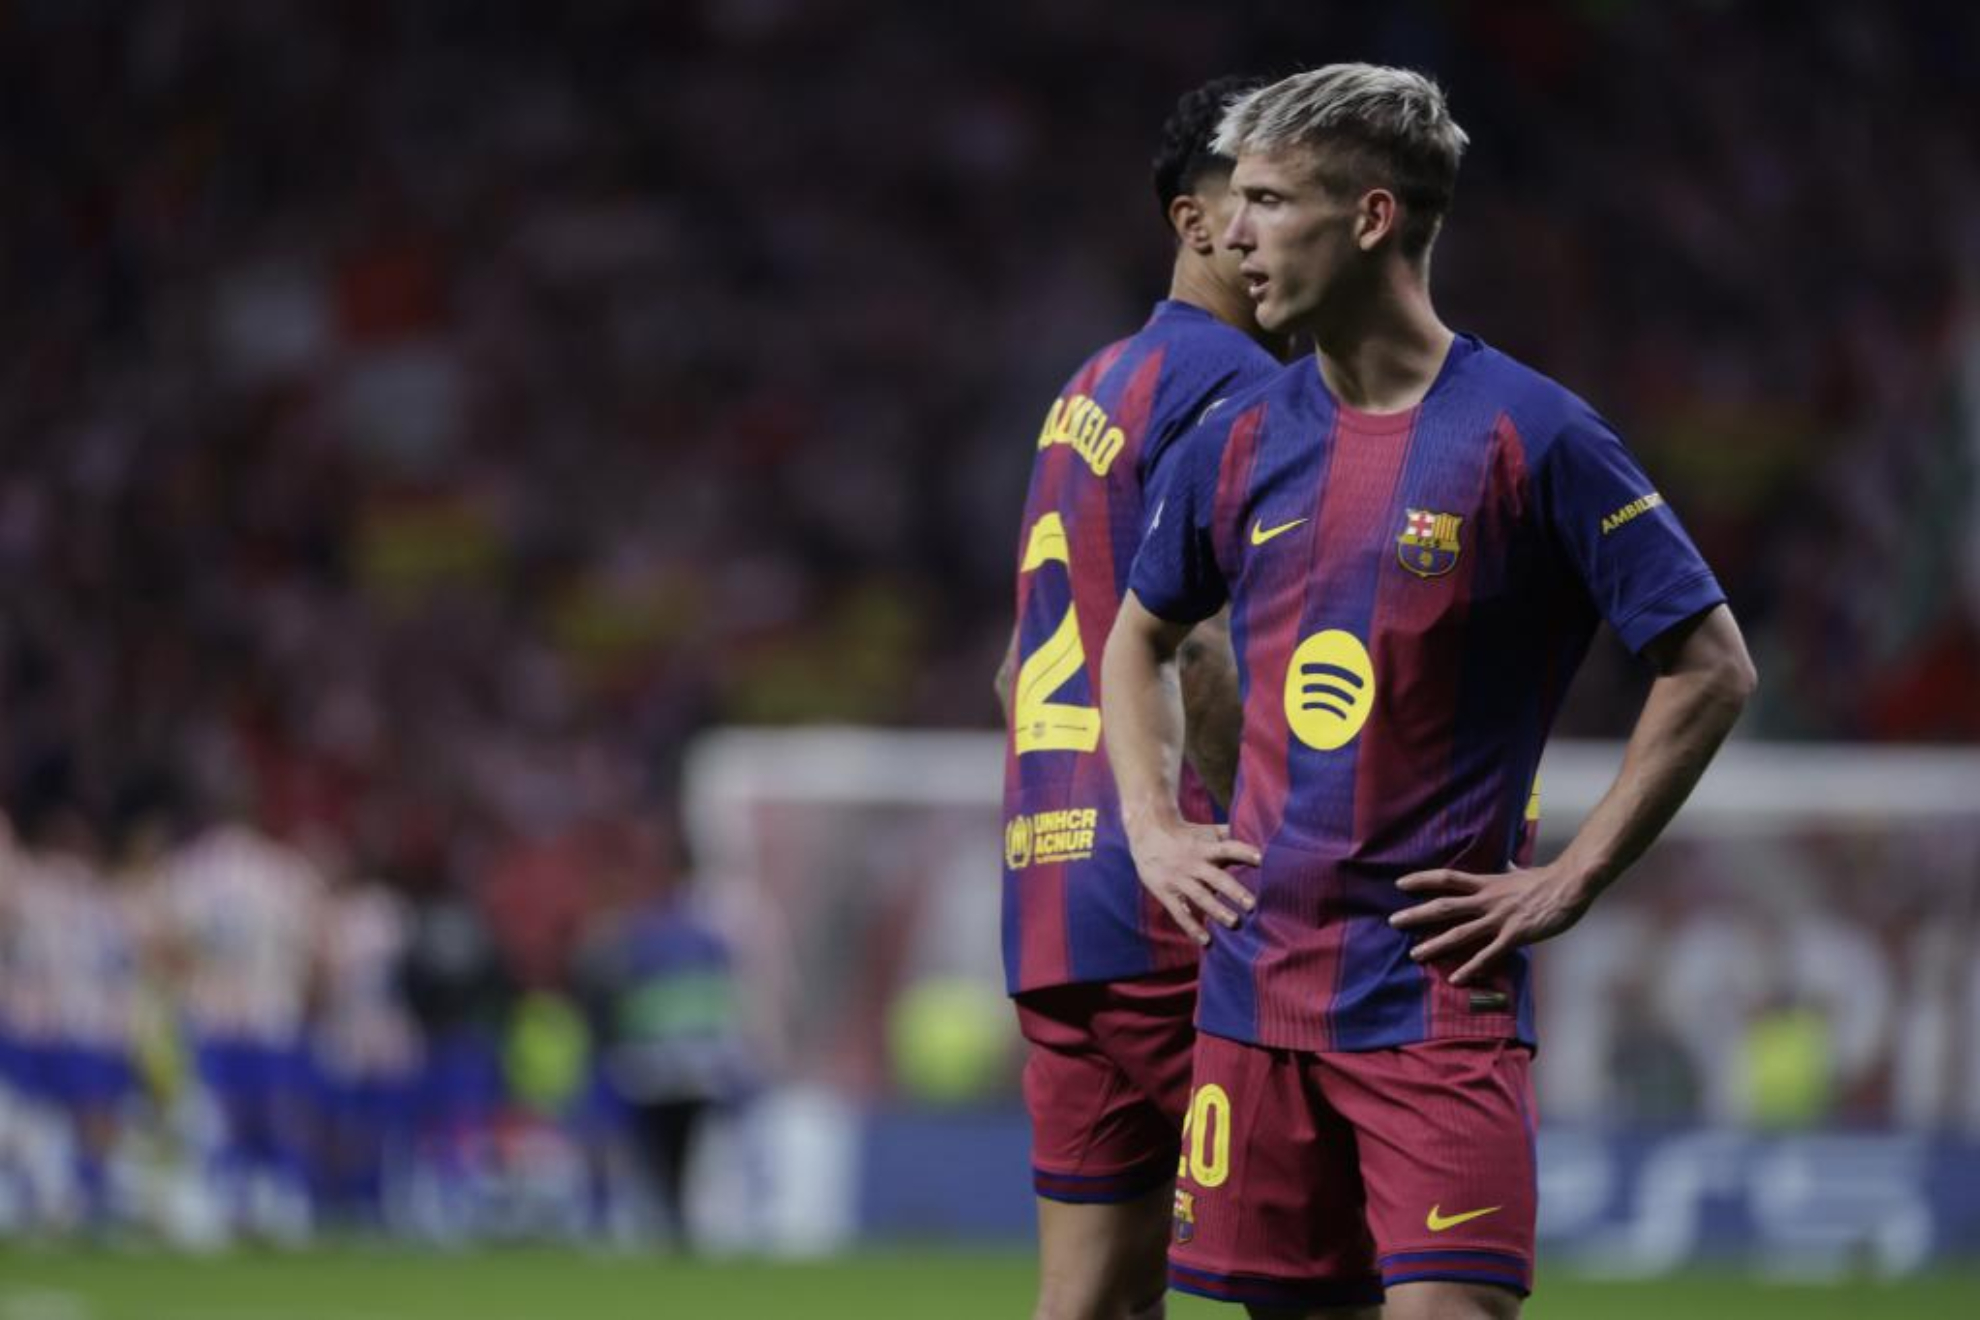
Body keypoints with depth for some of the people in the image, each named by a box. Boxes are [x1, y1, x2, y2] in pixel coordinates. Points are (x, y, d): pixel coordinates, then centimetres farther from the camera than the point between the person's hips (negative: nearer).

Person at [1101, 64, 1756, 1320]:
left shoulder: (1530, 436, -8)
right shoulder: (1240, 443, 8)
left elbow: (1712, 667, -5)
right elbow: (1140, 638, 26)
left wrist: (1571, 880, -8)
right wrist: (1155, 829, 11)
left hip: (1442, 995, -5)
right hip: (1258, 992, 5)